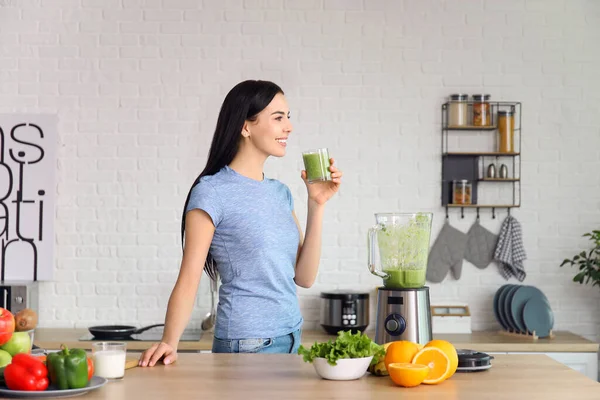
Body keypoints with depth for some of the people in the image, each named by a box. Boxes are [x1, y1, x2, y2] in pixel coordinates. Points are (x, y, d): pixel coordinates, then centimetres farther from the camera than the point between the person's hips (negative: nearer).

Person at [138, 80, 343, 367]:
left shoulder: (280, 192, 10)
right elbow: (188, 280, -16)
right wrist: (169, 343, -30)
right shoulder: (212, 192, -11)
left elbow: (304, 277, 4)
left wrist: (316, 204, -1)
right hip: (246, 344, -7)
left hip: (292, 339, 7)